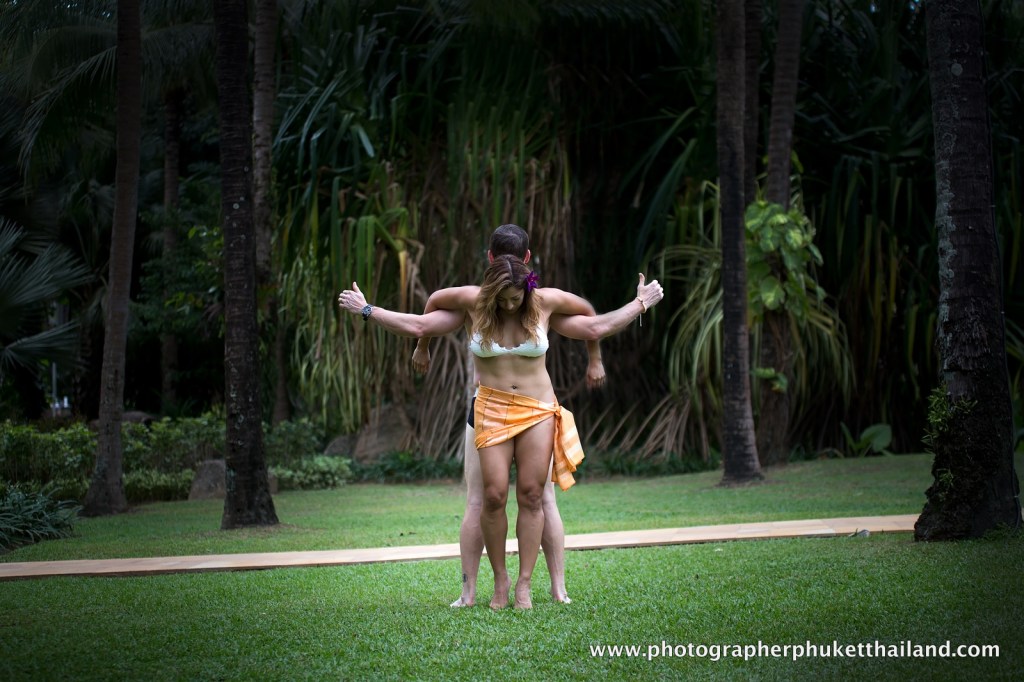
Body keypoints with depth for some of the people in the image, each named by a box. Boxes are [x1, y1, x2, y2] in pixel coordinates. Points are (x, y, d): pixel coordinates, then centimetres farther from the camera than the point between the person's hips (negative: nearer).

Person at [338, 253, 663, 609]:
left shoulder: (545, 302, 1)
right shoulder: (472, 302, -1)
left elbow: (596, 326, 14)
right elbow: (417, 326, 4)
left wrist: (641, 303, 17)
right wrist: (366, 310, 2)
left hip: (538, 411, 1)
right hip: (492, 411, -1)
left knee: (531, 496, -4)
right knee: (494, 497, -9)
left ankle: (524, 585, 1)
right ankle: (499, 581, 5)